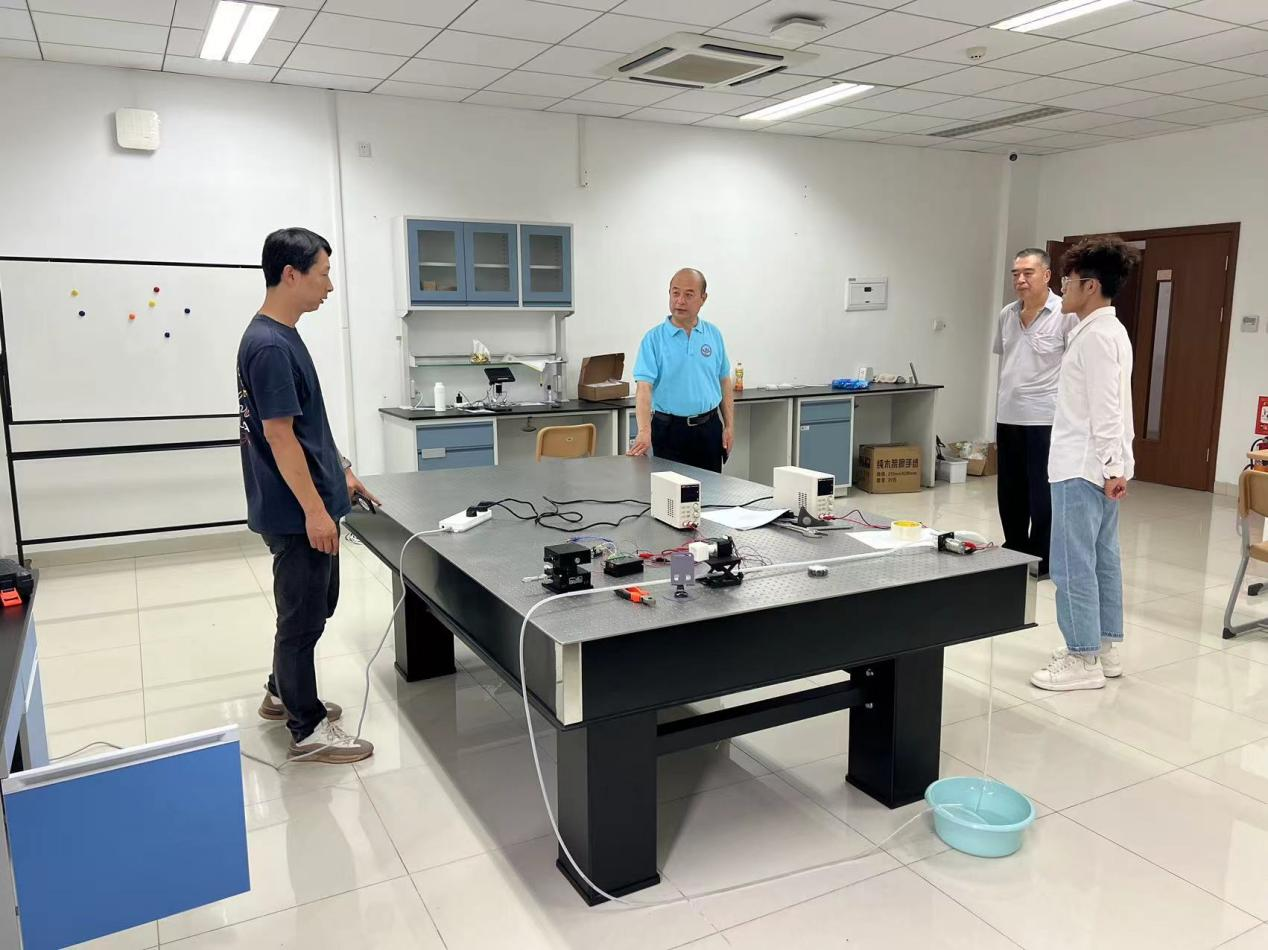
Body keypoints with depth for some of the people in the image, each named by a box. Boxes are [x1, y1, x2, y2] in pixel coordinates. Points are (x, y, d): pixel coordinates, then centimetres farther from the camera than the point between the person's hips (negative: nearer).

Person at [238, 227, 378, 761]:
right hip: (296, 512, -10)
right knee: (304, 616, 2)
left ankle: (283, 693, 38)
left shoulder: (281, 337, 10)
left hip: (308, 502, 10)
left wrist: (340, 472, 20)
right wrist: (314, 508, -20)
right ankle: (308, 729, 16)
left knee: (317, 604, 21)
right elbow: (280, 435, -22)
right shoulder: (269, 346, -21)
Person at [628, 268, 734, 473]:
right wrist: (644, 431, -30)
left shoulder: (714, 335, 6)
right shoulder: (654, 338, -7)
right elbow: (644, 387, -16)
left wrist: (729, 426, 4)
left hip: (709, 427, 4)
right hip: (669, 429, -3)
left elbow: (724, 383, 11)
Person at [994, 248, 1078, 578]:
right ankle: (1013, 554, 27)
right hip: (1007, 418, 6)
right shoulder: (1006, 315, 9)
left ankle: (1041, 560, 14)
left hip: (1045, 420, -6)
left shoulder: (1067, 314, -9)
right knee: (1009, 493, 13)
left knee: (1042, 495, 2)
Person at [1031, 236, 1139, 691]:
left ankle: (1083, 660, 2)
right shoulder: (1110, 330, 15)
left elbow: (1104, 408, -20)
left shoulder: (1095, 335, -15)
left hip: (1084, 467, -10)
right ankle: (1106, 648, 23)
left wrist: (1112, 466, -21)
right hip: (1098, 465, 10)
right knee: (1102, 558, 14)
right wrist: (1112, 465, 21)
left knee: (1073, 564, -5)